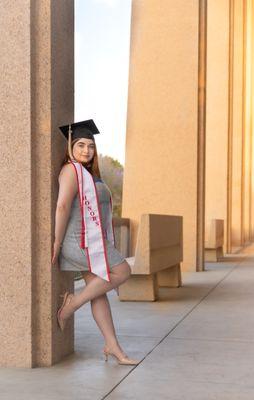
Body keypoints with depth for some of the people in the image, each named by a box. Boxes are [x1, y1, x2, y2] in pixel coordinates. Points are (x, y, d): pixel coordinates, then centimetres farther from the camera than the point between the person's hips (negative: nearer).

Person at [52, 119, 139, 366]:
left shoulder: (87, 174, 18)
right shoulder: (72, 170, -11)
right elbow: (62, 207, -19)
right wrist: (57, 245, -21)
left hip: (90, 242, 9)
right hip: (81, 241, -9)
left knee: (98, 293, 6)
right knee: (122, 272, -10)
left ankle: (112, 346, 9)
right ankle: (73, 303, -3)